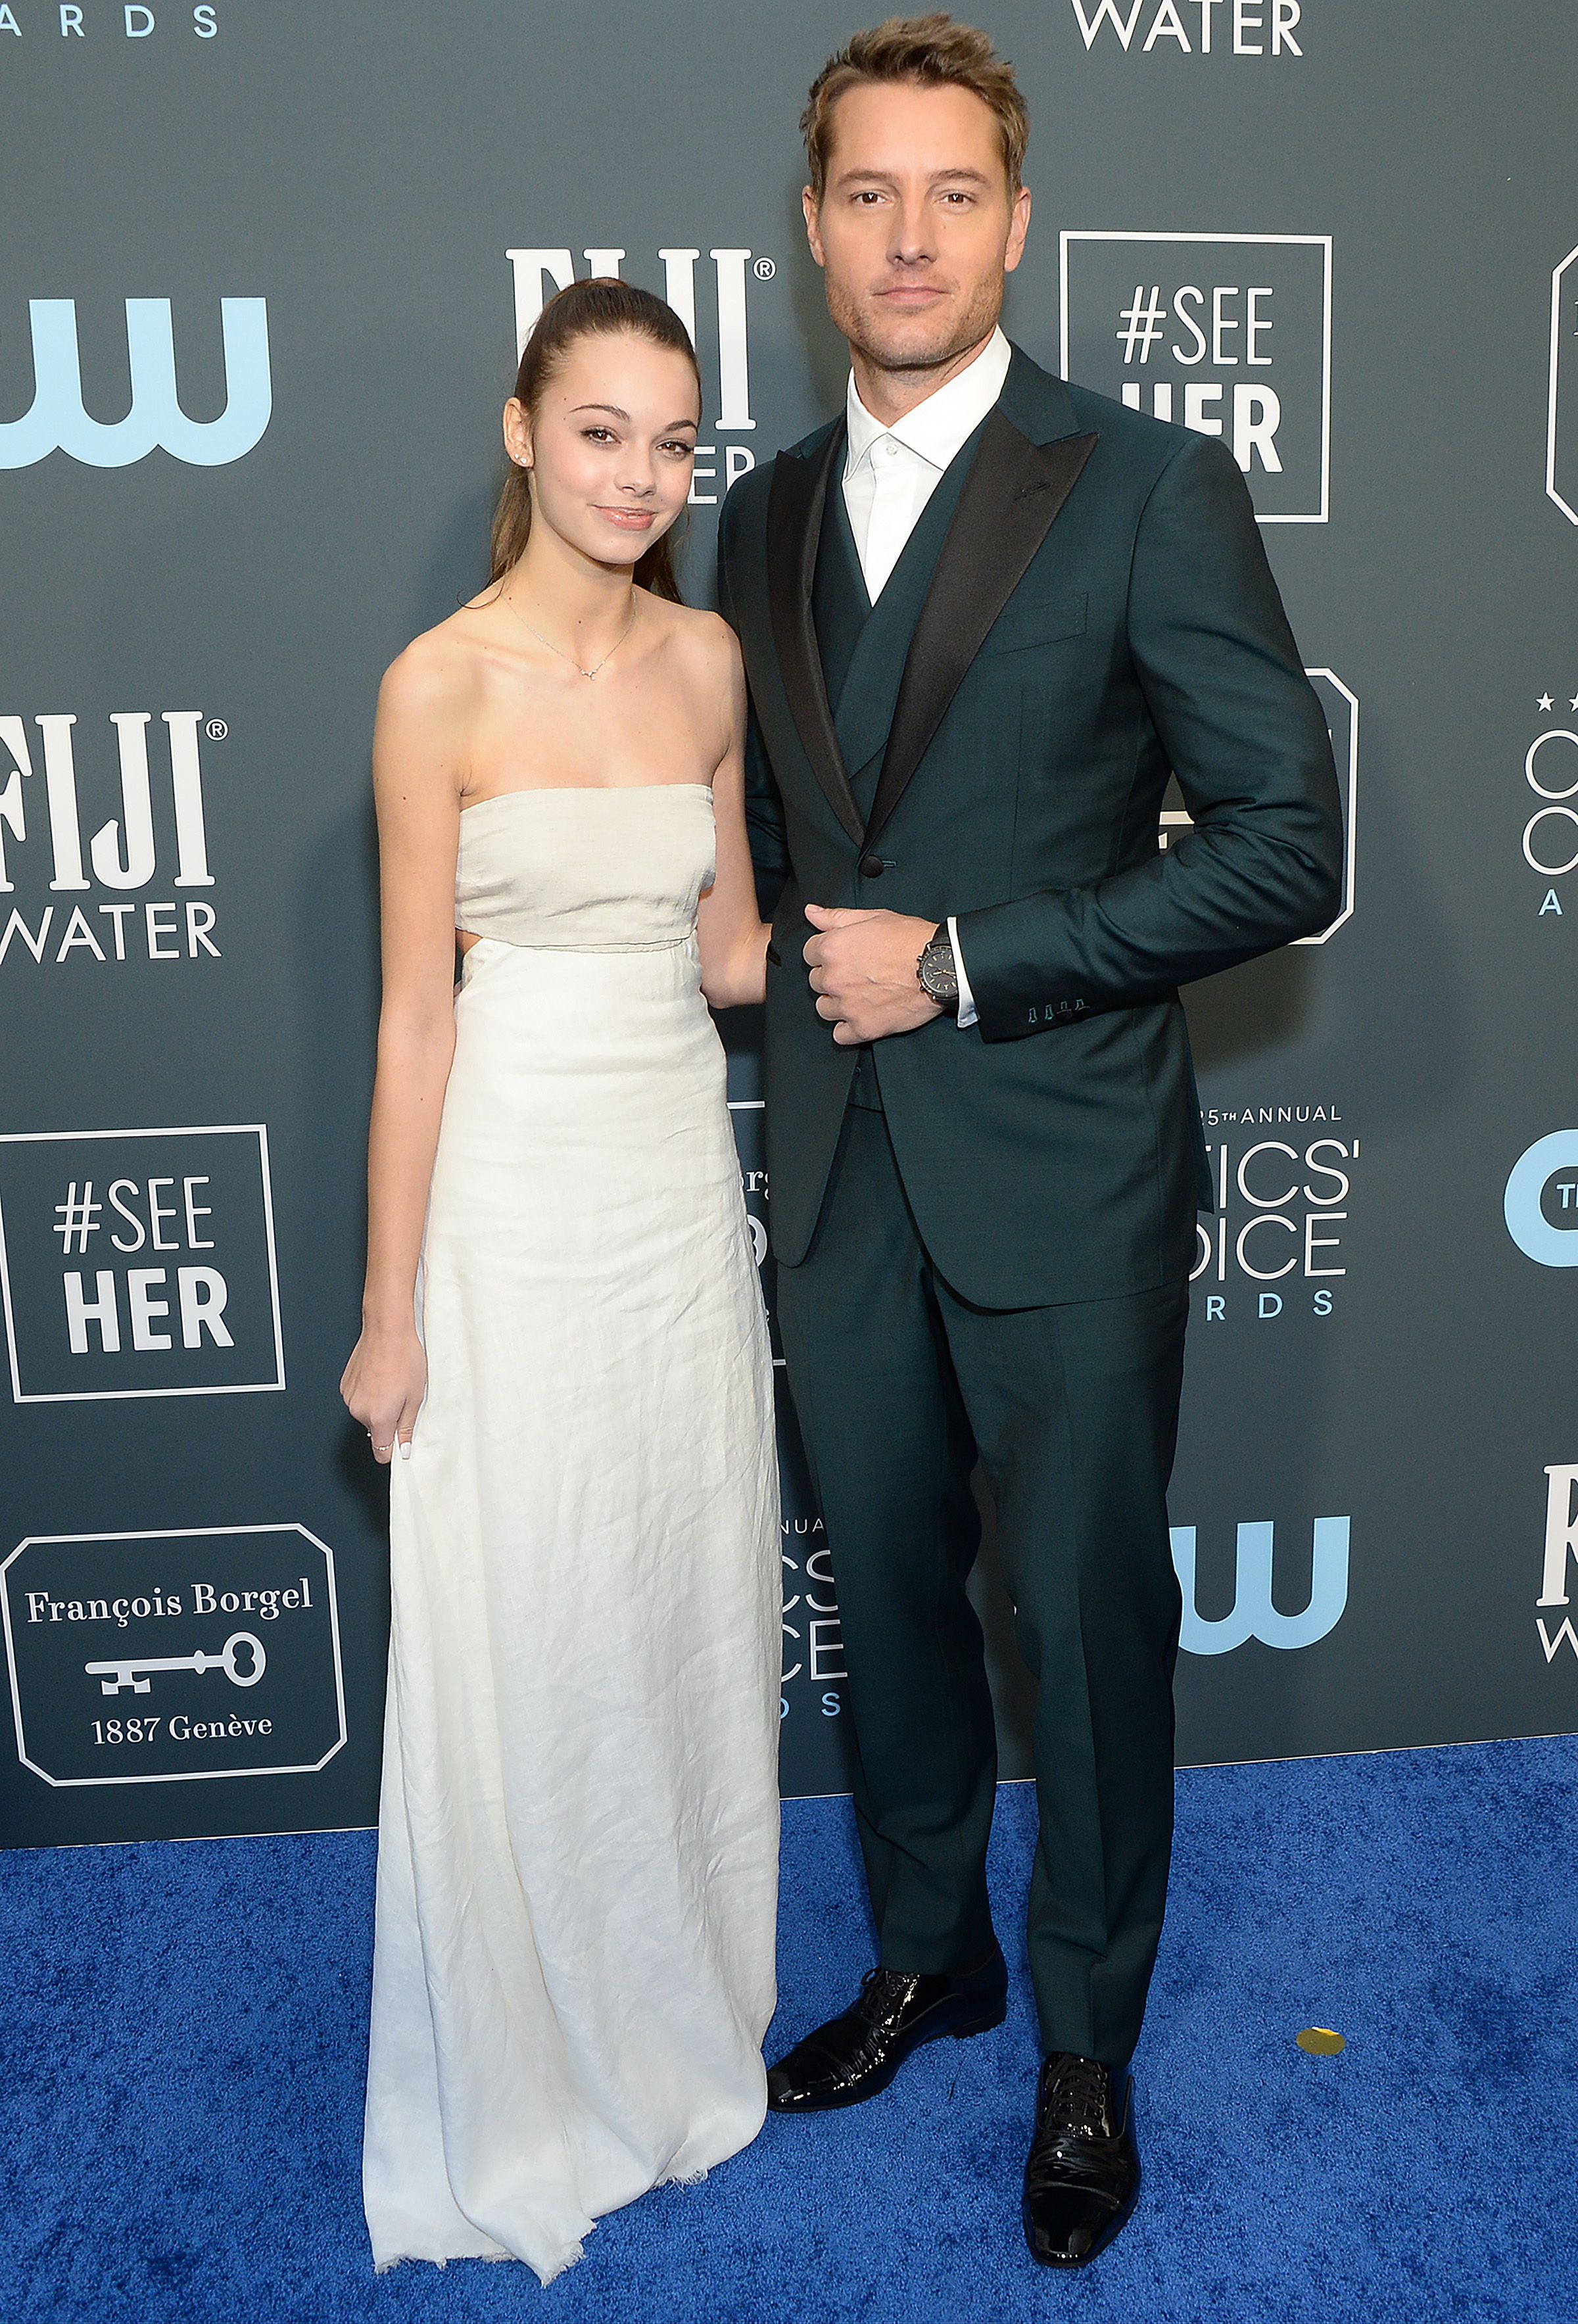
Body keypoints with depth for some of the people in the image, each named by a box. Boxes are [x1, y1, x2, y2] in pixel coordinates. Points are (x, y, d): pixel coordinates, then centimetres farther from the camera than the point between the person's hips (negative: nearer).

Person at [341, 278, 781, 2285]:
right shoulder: (443, 686, -10)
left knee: (689, 1612, 17)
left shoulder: (707, 659, 5)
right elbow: (417, 1012, -10)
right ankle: (529, 2097, 33)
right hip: (515, 1193, -5)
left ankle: (680, 2025, 42)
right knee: (515, 1653, 8)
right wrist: (392, 1313, -8)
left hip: (684, 1179, 5)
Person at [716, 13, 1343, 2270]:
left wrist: (968, 962, -15)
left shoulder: (1149, 488, -7)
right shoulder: (767, 512, 9)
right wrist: (800, 953, 4)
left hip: (1065, 1172, -5)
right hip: (840, 1171, 5)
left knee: (1091, 1616, 9)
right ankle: (928, 1955, 42)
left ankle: (1087, 2042, 33)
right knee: (889, 1587, 18)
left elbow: (1287, 845, -12)